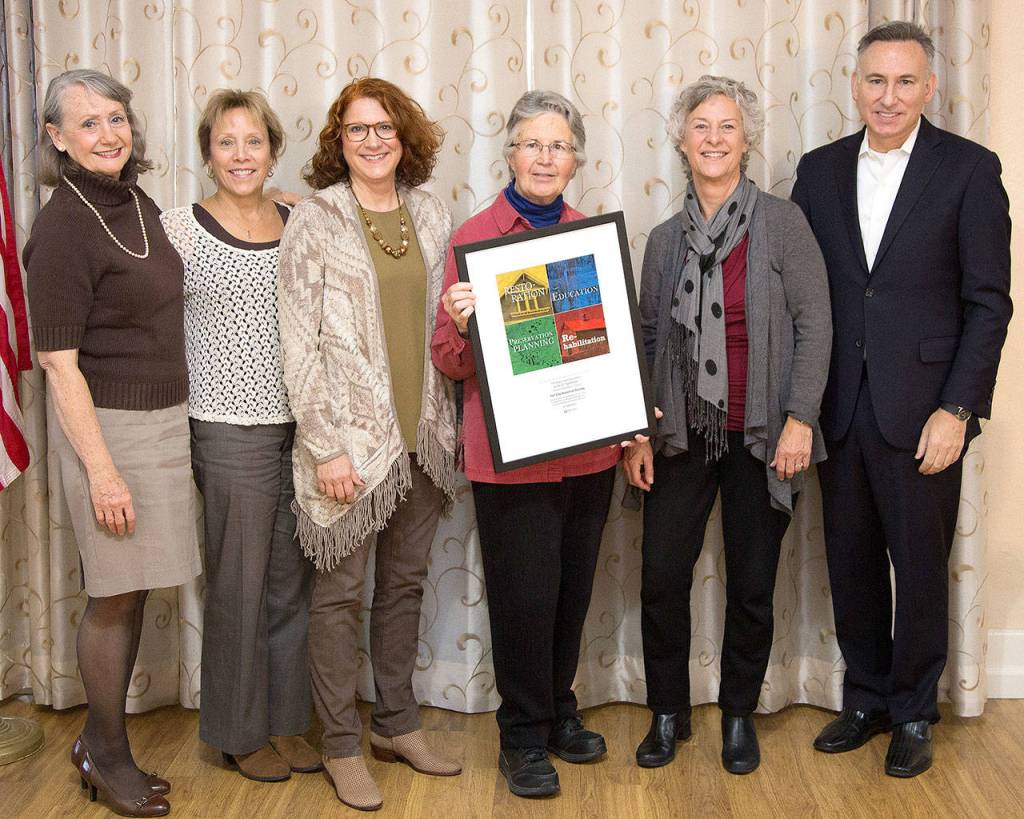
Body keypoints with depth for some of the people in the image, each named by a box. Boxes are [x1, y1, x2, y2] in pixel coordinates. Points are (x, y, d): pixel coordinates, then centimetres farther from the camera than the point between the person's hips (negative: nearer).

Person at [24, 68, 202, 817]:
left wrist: (173, 423, 15)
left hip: (164, 418, 7)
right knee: (115, 596, 3)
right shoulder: (62, 229, -15)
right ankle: (108, 756, 21)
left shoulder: (138, 205, 8)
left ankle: (100, 740, 29)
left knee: (135, 591, 14)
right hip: (108, 424, -7)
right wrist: (100, 470, -19)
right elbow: (59, 362, -16)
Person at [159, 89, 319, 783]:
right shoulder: (181, 230, -5)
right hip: (230, 431, -4)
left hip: (303, 426, 5)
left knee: (293, 582, 13)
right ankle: (241, 731, 23)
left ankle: (287, 719, 28)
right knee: (239, 583, 5)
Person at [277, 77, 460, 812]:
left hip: (424, 434, 5)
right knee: (340, 593, 5)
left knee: (406, 583, 15)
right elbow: (300, 344, -9)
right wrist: (326, 447, -14)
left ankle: (397, 724, 31)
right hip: (351, 438, -4)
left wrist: (449, 421, 7)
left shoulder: (432, 216, 7)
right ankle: (342, 745, 19)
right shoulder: (315, 221, -6)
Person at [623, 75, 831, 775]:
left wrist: (801, 419, -13)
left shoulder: (782, 223, -4)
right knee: (662, 577, 2)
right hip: (683, 432, 3)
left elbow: (814, 324, -7)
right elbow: (648, 338, 10)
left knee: (752, 585, 7)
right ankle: (668, 713, 22)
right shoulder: (666, 238, 7)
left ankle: (740, 715, 26)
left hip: (762, 435, -3)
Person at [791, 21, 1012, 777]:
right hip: (840, 405, 4)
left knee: (920, 566, 7)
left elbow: (989, 302, -6)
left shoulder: (969, 169, -3)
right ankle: (866, 699, 31)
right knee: (851, 562, 13)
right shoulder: (820, 170, 7)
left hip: (922, 408, -3)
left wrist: (958, 409, -12)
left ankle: (913, 712, 25)